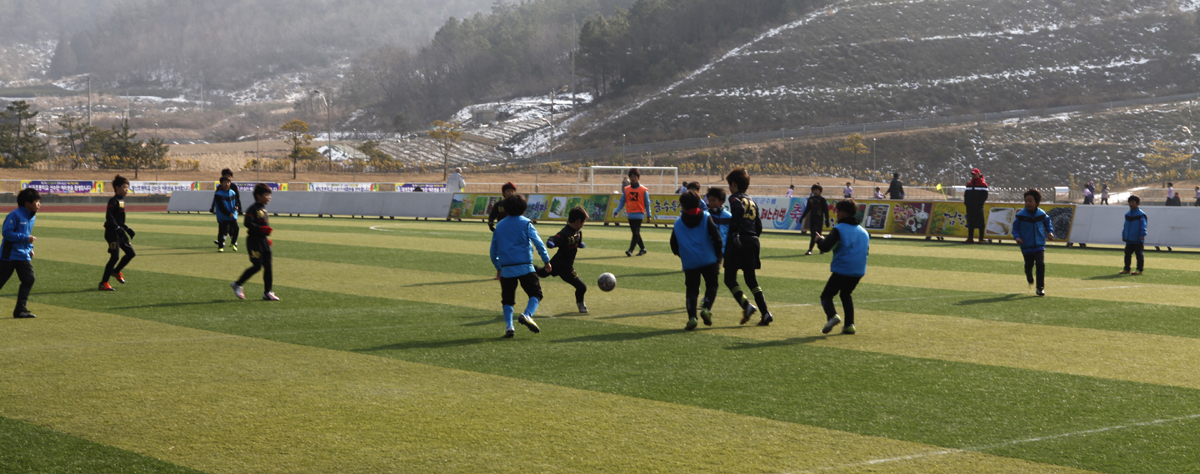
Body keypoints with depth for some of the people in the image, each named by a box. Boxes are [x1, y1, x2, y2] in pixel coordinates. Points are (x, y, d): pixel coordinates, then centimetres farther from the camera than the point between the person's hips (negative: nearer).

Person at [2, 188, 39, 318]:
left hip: (24, 255, 7)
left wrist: (30, 248, 11)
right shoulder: (15, 215, -17)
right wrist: (25, 238, -22)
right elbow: (7, 232, -21)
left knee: (29, 280, -2)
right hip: (9, 255, -7)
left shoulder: (32, 217, 9)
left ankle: (20, 311, 3)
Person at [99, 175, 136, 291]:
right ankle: (103, 283, -7)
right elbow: (109, 217, -22)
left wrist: (127, 229, 20)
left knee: (131, 253, 12)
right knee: (115, 256, -12)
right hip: (112, 233, -9)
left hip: (119, 232, 9)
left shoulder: (122, 201, 15)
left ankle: (116, 271, 33)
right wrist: (118, 228, -27)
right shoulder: (114, 201, -13)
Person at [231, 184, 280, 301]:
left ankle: (267, 292, 11)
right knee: (257, 266, -10)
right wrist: (262, 229, -30)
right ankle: (237, 285, 6)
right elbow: (248, 223, -24)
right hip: (254, 240, -9)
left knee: (268, 266, 6)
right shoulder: (253, 209, -13)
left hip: (263, 240, 9)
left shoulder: (263, 209, 15)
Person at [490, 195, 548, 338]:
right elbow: (538, 243, -7)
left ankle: (508, 326, -1)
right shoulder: (525, 223, 1)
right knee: (536, 293, 4)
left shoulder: (499, 225, 14)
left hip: (506, 268, 4)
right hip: (524, 266, -4)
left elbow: (493, 251, 16)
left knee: (507, 299, 12)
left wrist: (498, 268, 25)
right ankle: (527, 315, -21)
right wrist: (547, 261, 1)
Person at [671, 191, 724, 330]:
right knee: (711, 285, 13)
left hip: (689, 263, 1)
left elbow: (674, 247, 10)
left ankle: (692, 317, -12)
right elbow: (717, 238, -5)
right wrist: (718, 256, 6)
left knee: (691, 289, 5)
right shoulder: (706, 218, 2)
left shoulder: (678, 223, 7)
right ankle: (706, 308, -11)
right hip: (708, 260, -1)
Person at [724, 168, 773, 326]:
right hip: (752, 241, 7)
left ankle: (746, 306, -17)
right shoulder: (752, 201, 19)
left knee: (730, 279, 1)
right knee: (751, 279, 12)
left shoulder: (735, 198, -2)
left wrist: (734, 233, -24)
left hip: (737, 242, -7)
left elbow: (739, 209, -25)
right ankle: (765, 313, 1)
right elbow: (759, 227, 16)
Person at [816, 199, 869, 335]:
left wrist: (820, 240, 4)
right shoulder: (863, 231, 13)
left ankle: (832, 315, -25)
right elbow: (866, 251, 22)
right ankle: (849, 325, 14)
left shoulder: (839, 229, -8)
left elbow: (825, 247, -17)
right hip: (859, 271, 6)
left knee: (827, 295, 4)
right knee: (846, 294, 26)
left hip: (842, 269, -6)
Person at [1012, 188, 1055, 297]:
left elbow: (1048, 223, 18)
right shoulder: (1020, 215, -6)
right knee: (1029, 265, 9)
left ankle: (1040, 288, -7)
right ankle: (1029, 278, 45)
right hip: (1026, 246, 0)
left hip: (1039, 244, 0)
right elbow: (1015, 228, 1)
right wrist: (1017, 237, -15)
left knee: (1040, 263, -14)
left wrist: (1050, 232, 2)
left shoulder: (1042, 214, -1)